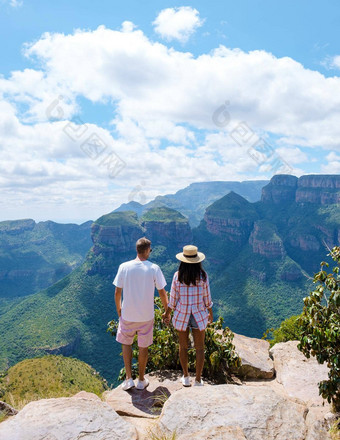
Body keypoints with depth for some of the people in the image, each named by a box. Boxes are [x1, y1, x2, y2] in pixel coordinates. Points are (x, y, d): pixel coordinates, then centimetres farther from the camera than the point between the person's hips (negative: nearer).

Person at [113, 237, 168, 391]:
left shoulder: (124, 267, -9)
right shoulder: (154, 268, -11)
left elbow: (117, 293, -4)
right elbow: (162, 293, -4)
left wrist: (119, 310, 12)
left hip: (127, 315, 1)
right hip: (147, 316, 0)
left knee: (126, 344, 22)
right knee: (143, 347, 16)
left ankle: (129, 378, 22)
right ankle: (141, 380, 30)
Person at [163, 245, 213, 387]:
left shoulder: (178, 276, -13)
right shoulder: (203, 276, -12)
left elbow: (173, 299, -7)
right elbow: (207, 298, -4)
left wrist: (167, 314, 8)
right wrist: (210, 313, 13)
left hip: (181, 316, 1)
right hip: (199, 316, 0)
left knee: (183, 347, 18)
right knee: (199, 348, 14)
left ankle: (186, 377, 31)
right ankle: (198, 380, 22)